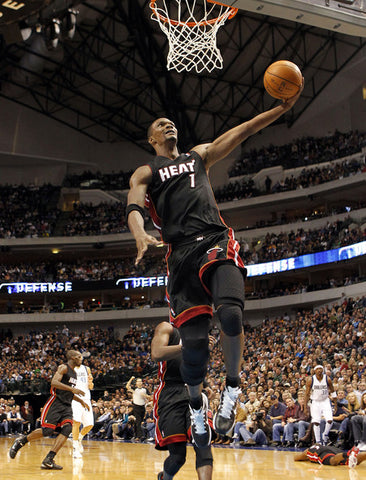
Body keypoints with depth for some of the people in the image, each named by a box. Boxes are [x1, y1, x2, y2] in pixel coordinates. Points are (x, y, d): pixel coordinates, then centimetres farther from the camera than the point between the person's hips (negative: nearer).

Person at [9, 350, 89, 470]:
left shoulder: (74, 373, 22)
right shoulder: (63, 368, -6)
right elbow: (54, 382, -22)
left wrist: (80, 401, 25)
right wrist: (72, 389, -26)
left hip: (66, 406, 8)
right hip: (55, 403, -7)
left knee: (67, 429, -16)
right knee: (47, 430, -14)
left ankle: (48, 460, -19)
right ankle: (21, 441, 13)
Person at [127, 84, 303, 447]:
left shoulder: (199, 155, 28)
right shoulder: (145, 173, 19)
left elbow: (243, 131, 20)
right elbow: (133, 207, 0)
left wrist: (283, 107, 9)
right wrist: (140, 235, -24)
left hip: (217, 241, 1)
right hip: (181, 252, -1)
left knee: (230, 313, -26)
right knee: (194, 339, -7)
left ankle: (232, 387, 1)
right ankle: (196, 404, 22)